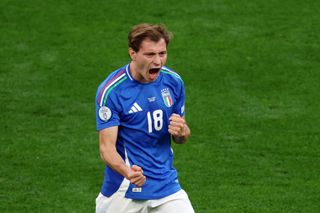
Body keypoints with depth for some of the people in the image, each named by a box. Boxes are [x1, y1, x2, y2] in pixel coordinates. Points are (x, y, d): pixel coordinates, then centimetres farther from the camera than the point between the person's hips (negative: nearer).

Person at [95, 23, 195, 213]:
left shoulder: (174, 82, 1)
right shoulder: (110, 90, -15)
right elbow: (107, 146, -18)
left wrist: (181, 132, -12)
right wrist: (127, 171, -38)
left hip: (167, 186, 3)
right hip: (124, 191, -3)